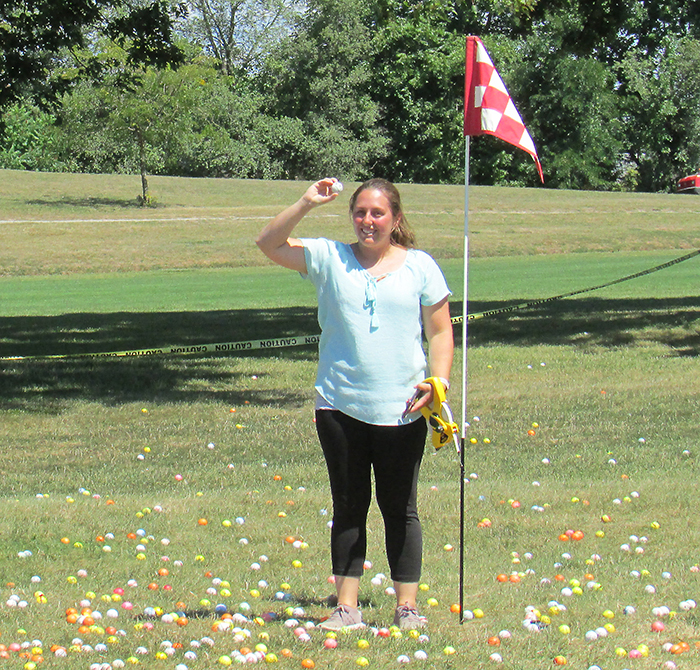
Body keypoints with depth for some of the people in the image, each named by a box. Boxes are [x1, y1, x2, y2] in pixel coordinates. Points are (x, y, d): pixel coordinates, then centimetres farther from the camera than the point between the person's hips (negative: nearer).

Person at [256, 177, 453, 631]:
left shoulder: (420, 267, 5)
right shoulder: (330, 258, 6)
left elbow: (440, 332, 6)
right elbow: (270, 244, 1)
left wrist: (437, 380, -8)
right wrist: (306, 205, -10)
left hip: (401, 411, -1)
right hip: (340, 406, 1)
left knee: (400, 509, 5)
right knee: (348, 507, 8)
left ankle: (407, 607, 11)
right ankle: (347, 607, 13)